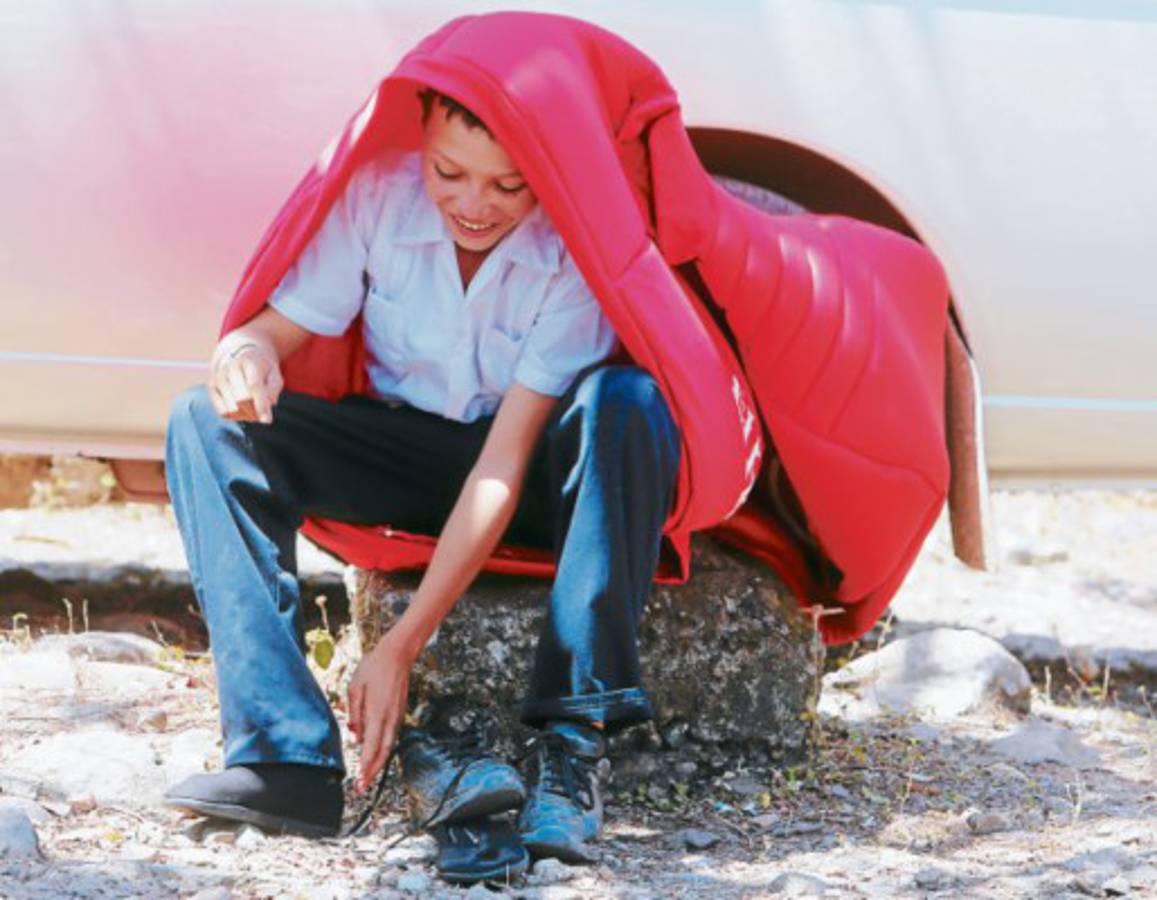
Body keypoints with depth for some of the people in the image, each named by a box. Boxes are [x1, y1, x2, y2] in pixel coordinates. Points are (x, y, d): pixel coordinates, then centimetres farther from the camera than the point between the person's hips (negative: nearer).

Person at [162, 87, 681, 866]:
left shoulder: (576, 250, -24)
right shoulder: (377, 194, -16)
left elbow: (505, 462, -29)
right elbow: (278, 326, -10)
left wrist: (401, 647, -34)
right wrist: (248, 353, -39)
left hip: (540, 475, -3)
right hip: (405, 452, 3)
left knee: (628, 403, -36)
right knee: (208, 424, -21)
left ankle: (572, 744, -38)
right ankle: (287, 754, -33)